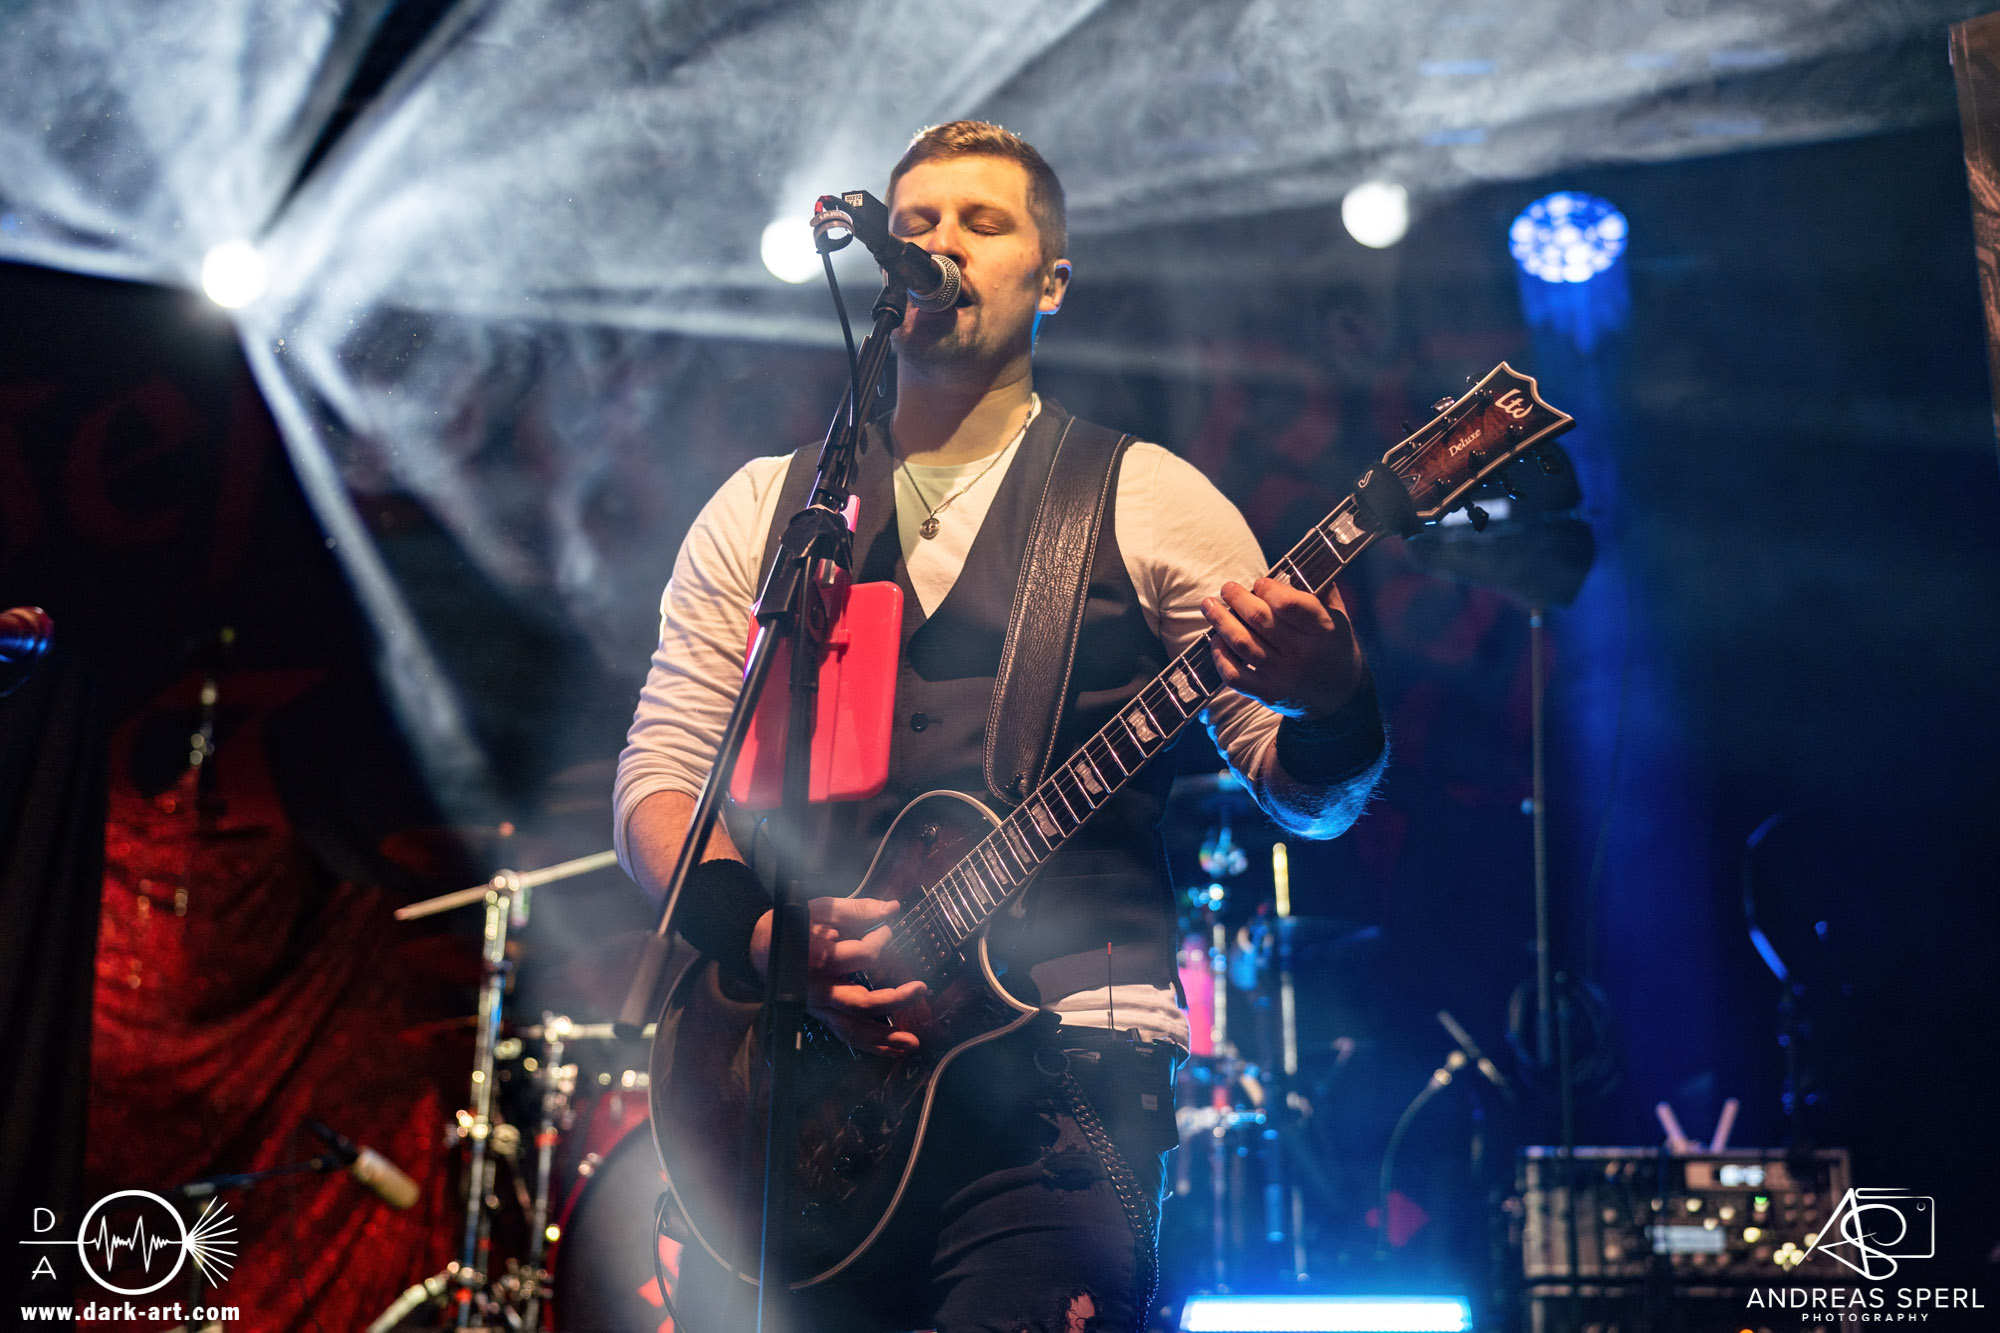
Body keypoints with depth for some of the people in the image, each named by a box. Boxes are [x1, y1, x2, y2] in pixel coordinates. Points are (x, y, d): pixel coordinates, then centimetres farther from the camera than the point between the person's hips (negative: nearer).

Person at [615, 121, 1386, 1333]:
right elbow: (657, 779, 10)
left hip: (1061, 1063, -2)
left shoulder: (1144, 500, 6)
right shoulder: (762, 509, 14)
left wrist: (1332, 706, -20)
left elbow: (1307, 798, 4)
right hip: (808, 1082, 3)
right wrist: (762, 930, -9)